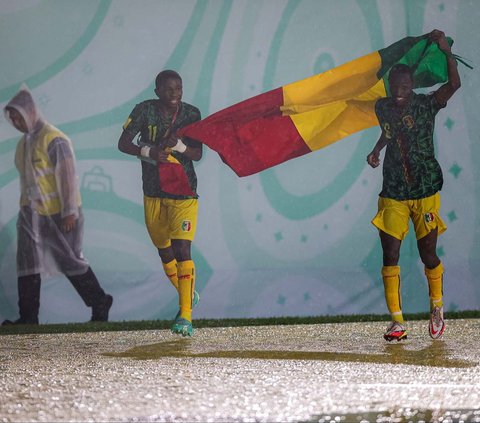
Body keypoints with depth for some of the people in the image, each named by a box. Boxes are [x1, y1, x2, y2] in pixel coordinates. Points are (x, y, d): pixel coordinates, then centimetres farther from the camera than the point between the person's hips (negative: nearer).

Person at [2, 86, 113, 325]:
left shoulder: (54, 140, -14)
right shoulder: (24, 143, 11)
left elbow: (67, 176, -17)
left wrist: (69, 212, -19)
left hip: (59, 215, -8)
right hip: (32, 214, 8)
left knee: (71, 261, 1)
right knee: (27, 262, 1)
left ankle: (100, 305, 16)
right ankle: (28, 317, 3)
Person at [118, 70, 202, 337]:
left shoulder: (191, 114, -2)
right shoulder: (145, 111, -4)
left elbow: (198, 154, -5)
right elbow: (123, 143, -6)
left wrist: (178, 145, -25)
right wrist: (148, 151, -24)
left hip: (183, 192, -2)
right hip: (153, 192, 2)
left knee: (182, 248, -15)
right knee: (164, 250, 12)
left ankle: (186, 315, -17)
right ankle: (189, 296, 35)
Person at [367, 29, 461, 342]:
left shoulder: (426, 105, -9)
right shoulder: (383, 107, 2)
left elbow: (454, 84, -24)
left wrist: (445, 49, -32)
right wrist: (376, 151, 8)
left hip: (425, 192, -3)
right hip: (393, 195, 3)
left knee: (428, 255, 3)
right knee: (390, 255, -4)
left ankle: (437, 309, 28)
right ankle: (397, 322, 1)